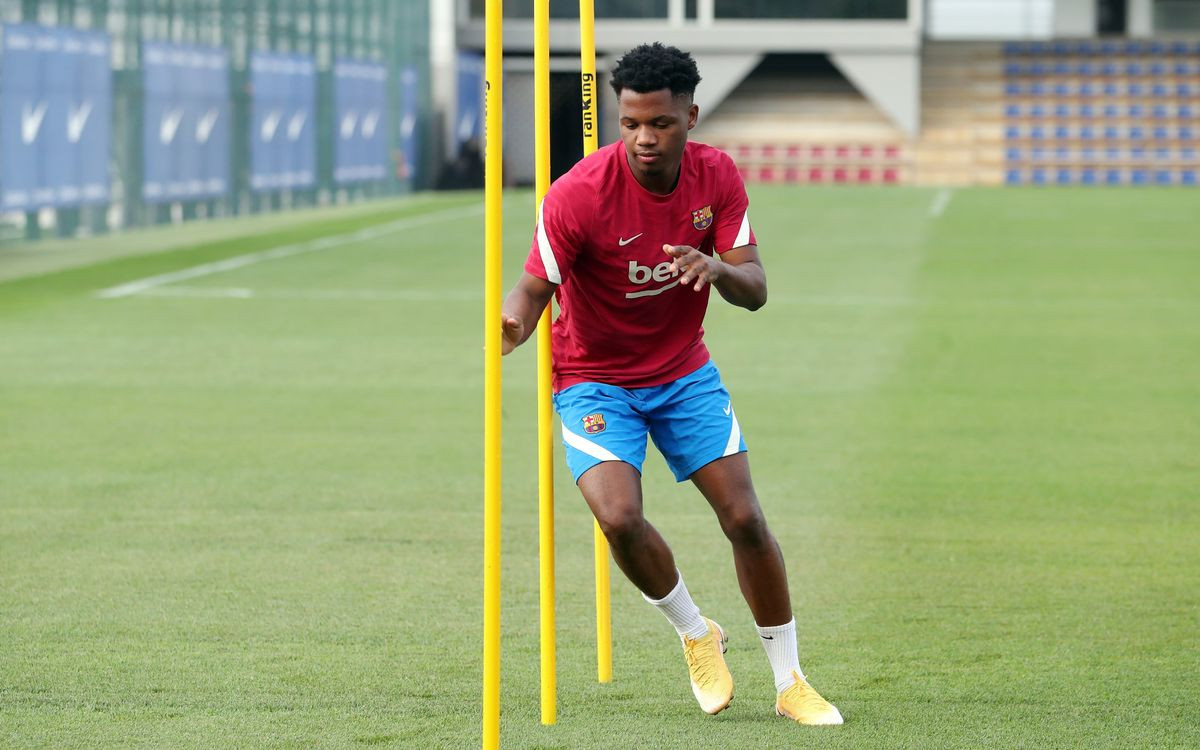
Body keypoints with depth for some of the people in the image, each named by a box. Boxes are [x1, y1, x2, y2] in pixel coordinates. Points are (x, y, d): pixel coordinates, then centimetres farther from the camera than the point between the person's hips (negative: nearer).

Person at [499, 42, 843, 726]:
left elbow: (755, 290, -12)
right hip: (595, 380, -3)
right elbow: (536, 288, -20)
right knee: (620, 517, -24)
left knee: (745, 518, -4)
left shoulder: (717, 177, -11)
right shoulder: (578, 194, -24)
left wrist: (717, 268, -35)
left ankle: (791, 683, 12)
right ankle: (696, 634, 5)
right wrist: (513, 322, -45)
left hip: (685, 372, 3)